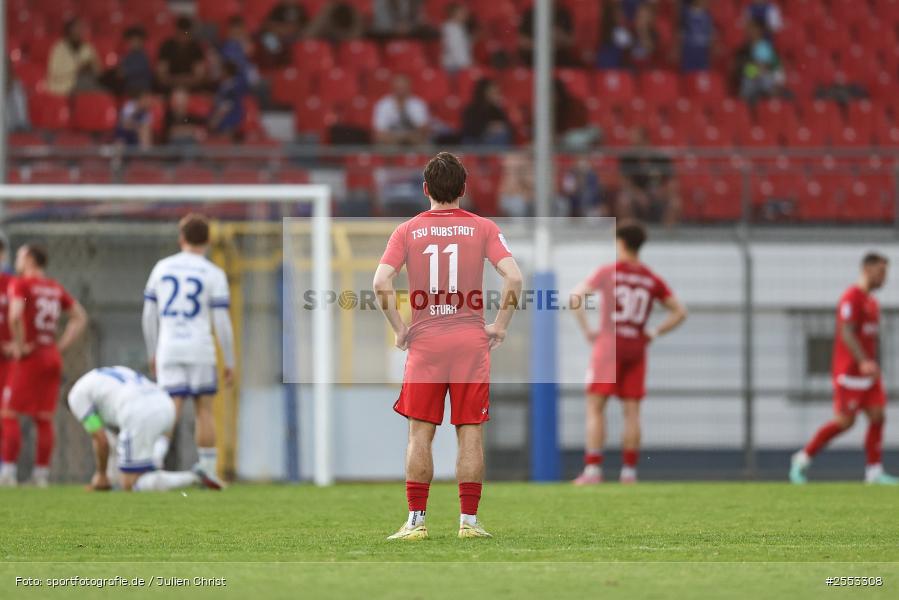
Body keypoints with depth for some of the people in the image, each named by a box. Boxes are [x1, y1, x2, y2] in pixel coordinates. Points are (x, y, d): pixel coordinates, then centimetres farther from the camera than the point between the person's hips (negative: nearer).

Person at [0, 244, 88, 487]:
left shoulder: (21, 284, -7)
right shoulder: (55, 289, 12)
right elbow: (80, 317, 15)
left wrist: (20, 345, -13)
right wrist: (61, 346, 11)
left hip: (29, 357, -6)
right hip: (52, 356, 6)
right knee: (44, 418, 8)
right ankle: (41, 474, 7)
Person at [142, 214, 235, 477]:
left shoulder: (162, 268, 7)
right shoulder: (213, 274, -2)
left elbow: (149, 315, 10)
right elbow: (222, 322, -5)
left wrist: (152, 354, 21)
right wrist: (230, 362, 2)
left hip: (168, 349, 2)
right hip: (200, 350, -2)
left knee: (172, 409, -2)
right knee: (204, 410, 9)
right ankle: (208, 472, 8)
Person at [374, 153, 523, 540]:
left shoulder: (407, 231, 3)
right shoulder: (482, 228, 2)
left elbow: (381, 283, -8)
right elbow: (513, 278, -9)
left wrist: (399, 329, 2)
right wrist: (500, 326, 1)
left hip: (424, 344, 0)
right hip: (471, 342, 0)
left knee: (420, 434, 4)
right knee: (471, 433, 4)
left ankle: (416, 521, 1)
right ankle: (468, 520, 3)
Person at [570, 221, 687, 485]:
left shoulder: (607, 272, -4)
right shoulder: (652, 280, 7)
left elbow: (576, 297, -14)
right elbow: (680, 312, 9)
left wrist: (587, 330, -7)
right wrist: (653, 334, 10)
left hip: (608, 344, -3)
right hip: (637, 349, 3)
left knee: (595, 407, -2)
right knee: (632, 411, 7)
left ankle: (593, 469, -10)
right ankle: (629, 471, 5)